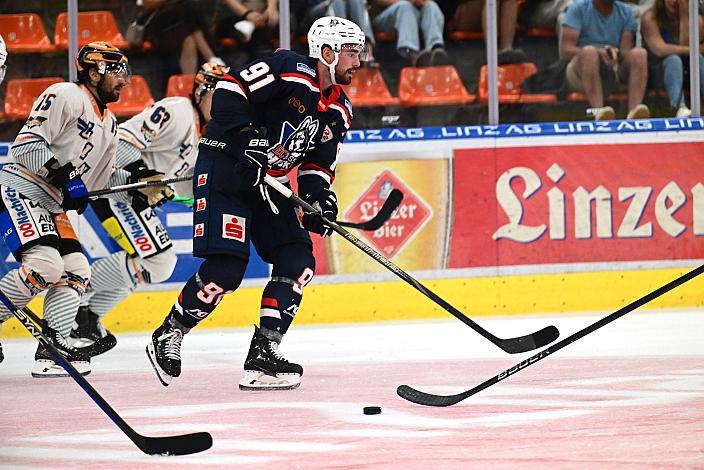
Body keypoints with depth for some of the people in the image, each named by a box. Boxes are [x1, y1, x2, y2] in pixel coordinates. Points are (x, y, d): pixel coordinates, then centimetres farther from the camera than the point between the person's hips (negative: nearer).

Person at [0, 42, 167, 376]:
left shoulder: (108, 125, 19)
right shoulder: (65, 96, -10)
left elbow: (102, 179, 20)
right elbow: (28, 143, -18)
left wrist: (138, 181, 5)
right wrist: (63, 176, -24)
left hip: (51, 205, 10)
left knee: (76, 271, 2)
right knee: (45, 264, -27)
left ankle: (49, 352, 0)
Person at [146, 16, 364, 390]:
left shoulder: (338, 110, 10)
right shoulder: (289, 69, -15)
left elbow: (318, 163, 14)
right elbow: (230, 90, -21)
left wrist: (320, 198, -4)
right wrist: (247, 138, -29)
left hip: (268, 185, 9)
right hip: (224, 166, -9)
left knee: (297, 262, -3)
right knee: (226, 267, -17)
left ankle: (263, 353, 0)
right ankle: (167, 337, 1)